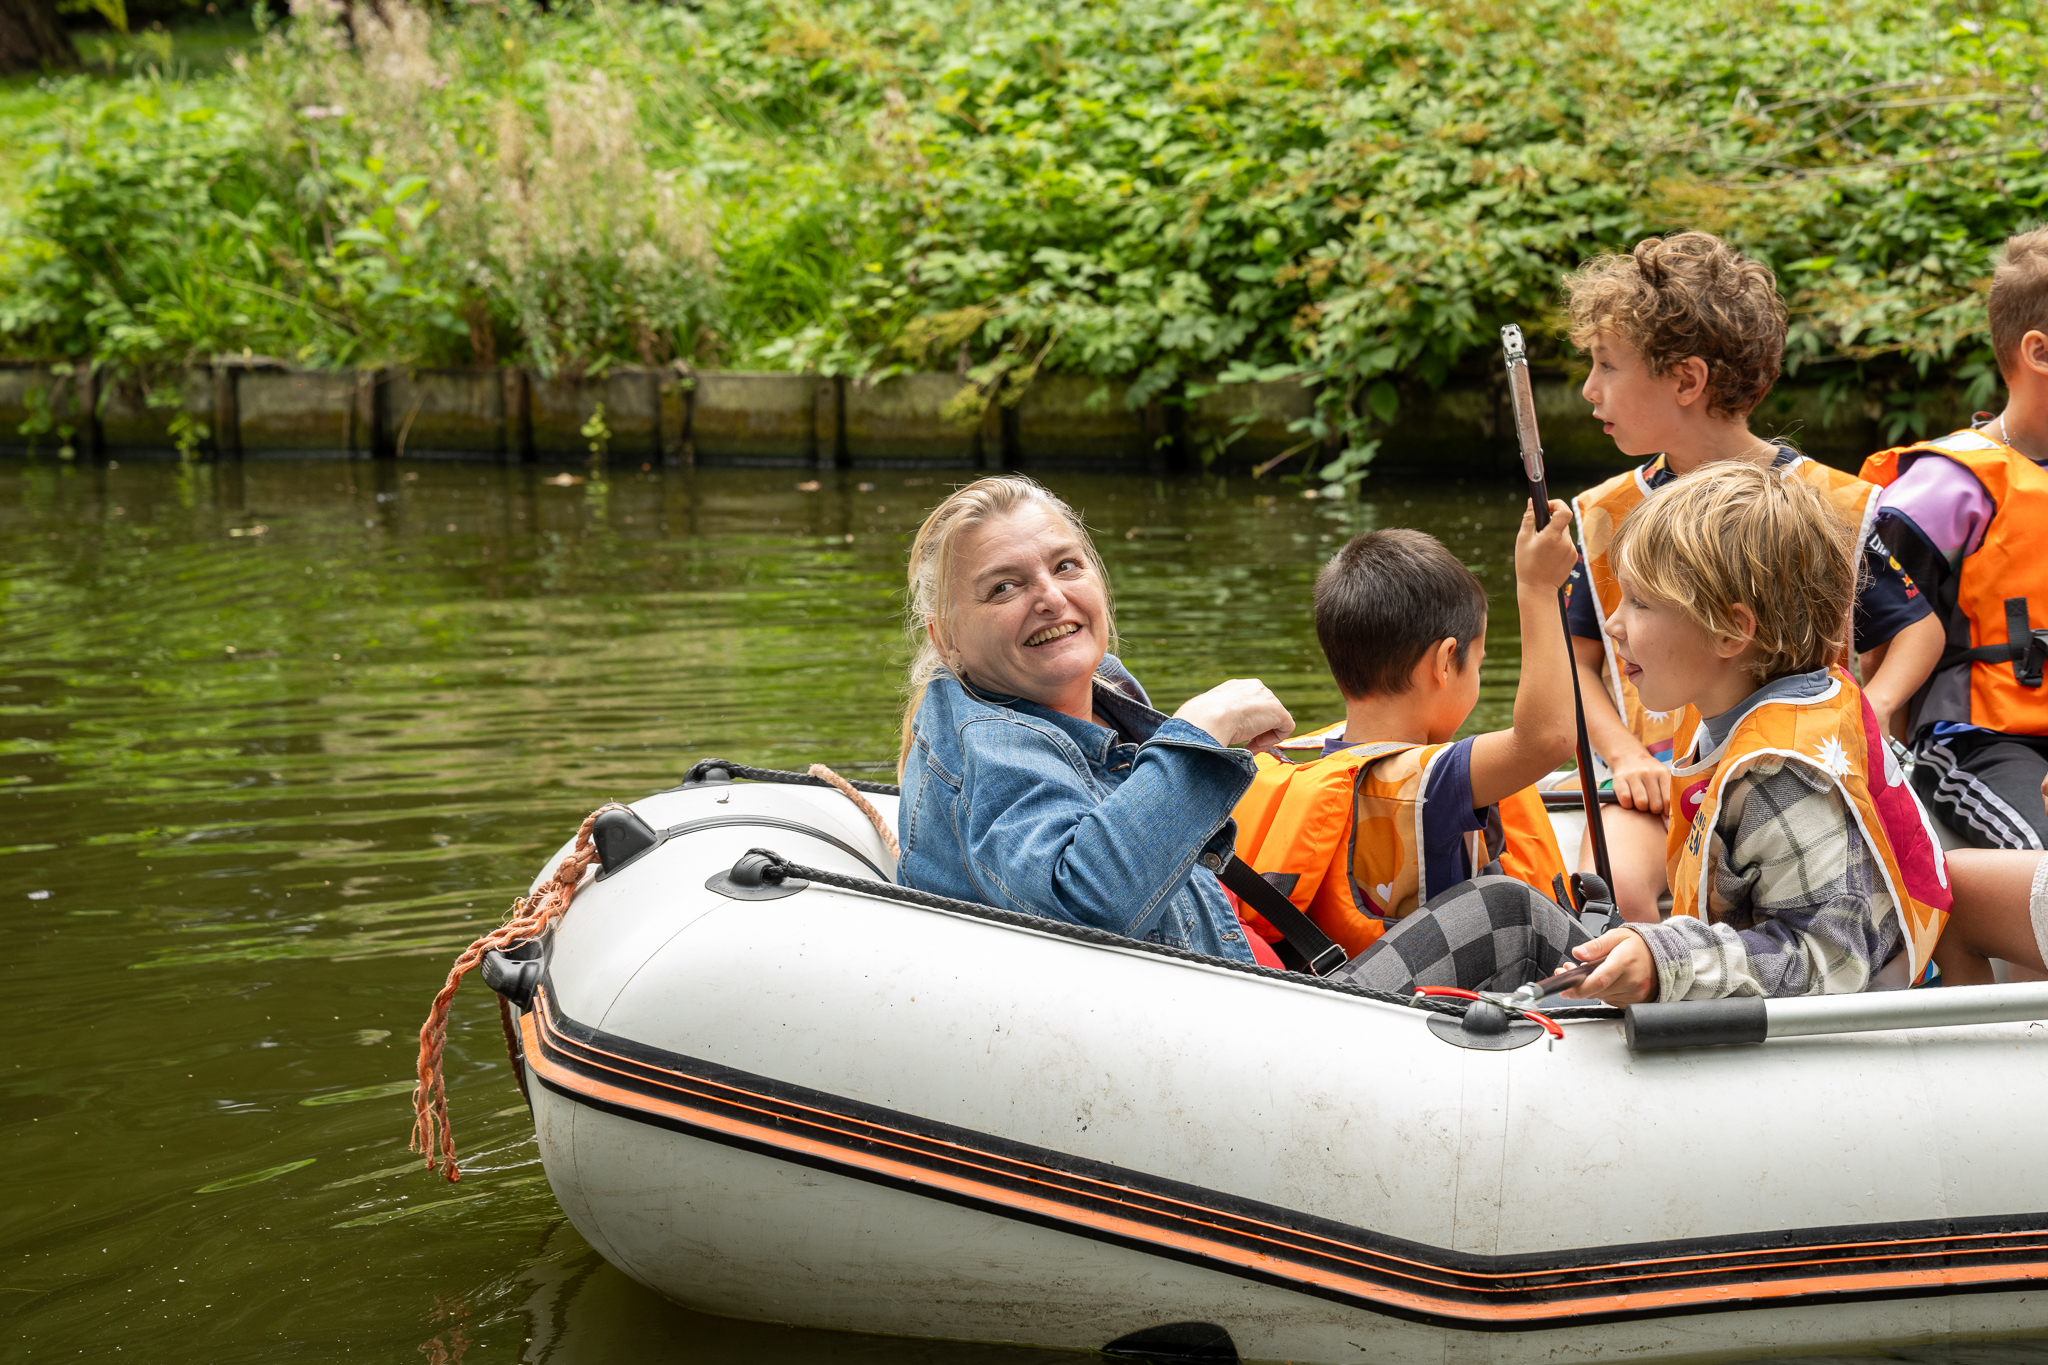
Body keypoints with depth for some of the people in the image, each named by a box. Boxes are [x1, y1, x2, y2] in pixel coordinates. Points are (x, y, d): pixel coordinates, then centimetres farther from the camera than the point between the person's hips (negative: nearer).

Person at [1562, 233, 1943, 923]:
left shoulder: (1833, 503, 0)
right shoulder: (1607, 515, 8)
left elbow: (1919, 626, 9)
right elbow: (1577, 657, 13)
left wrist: (1871, 708, -10)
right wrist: (1623, 756, -4)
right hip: (1658, 780, 2)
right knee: (1608, 893, -29)